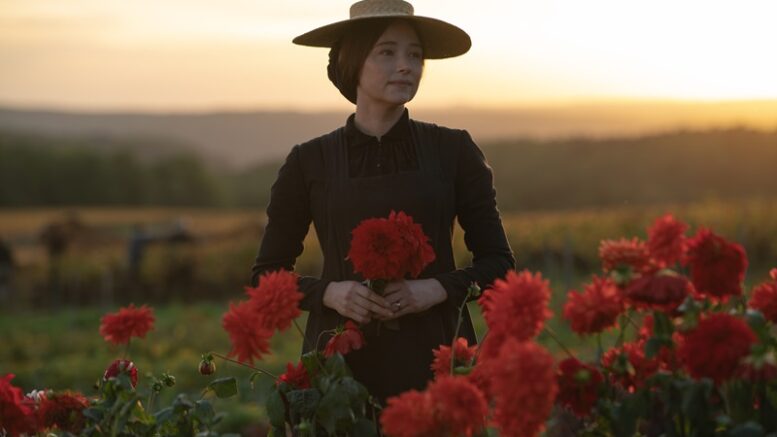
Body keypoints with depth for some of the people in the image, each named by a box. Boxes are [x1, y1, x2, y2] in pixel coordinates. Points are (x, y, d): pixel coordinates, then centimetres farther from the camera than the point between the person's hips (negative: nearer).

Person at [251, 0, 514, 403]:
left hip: (434, 360, 0)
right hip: (344, 365, 0)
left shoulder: (453, 151, 2)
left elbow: (498, 264, 5)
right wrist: (329, 293, -13)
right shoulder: (309, 163, 1)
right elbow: (266, 277, 6)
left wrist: (437, 289, -14)